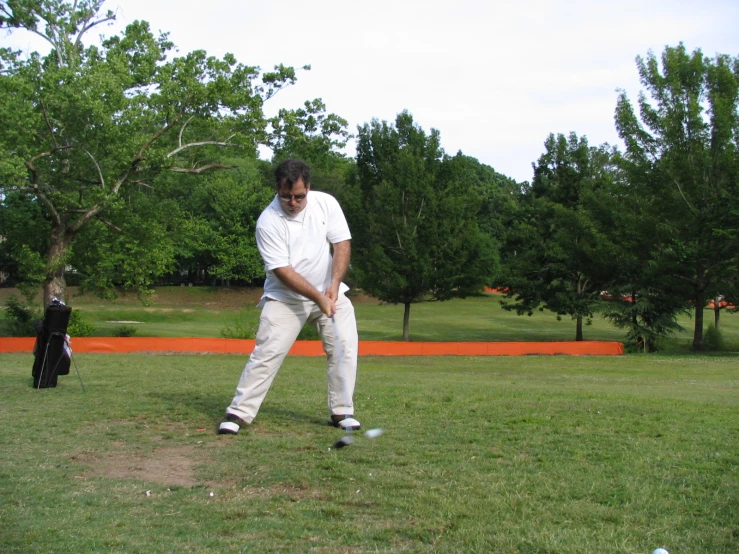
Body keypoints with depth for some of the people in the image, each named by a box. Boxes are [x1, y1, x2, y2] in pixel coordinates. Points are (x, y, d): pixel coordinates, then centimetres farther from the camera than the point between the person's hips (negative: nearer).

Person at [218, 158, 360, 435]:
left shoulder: (326, 203, -7)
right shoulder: (268, 221, -17)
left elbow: (342, 244, -6)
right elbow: (282, 270, -19)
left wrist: (334, 285, -20)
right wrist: (319, 298, -23)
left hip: (330, 291, 3)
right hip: (285, 297, -3)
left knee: (345, 347, -8)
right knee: (267, 353, -12)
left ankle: (341, 412, 4)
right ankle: (238, 412, -5)